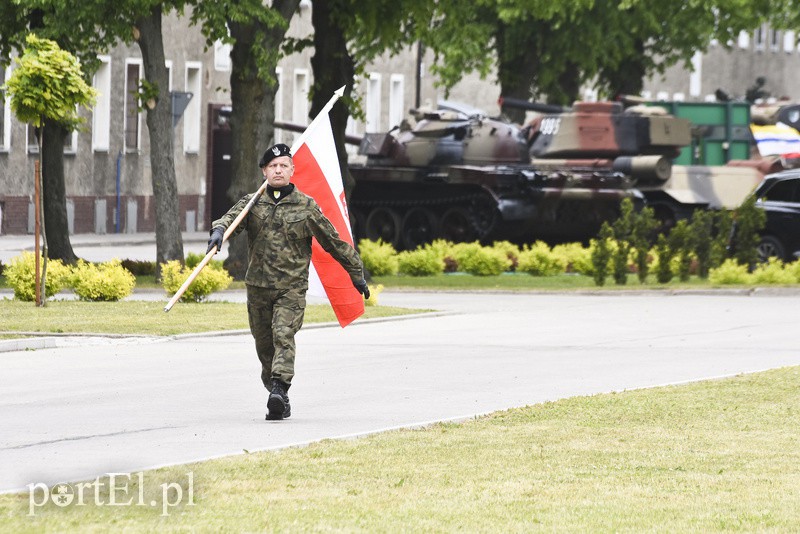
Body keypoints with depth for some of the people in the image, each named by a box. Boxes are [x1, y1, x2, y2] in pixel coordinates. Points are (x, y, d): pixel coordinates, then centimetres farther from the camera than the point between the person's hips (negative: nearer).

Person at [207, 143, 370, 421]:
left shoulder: (306, 206, 3)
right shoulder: (252, 203, 7)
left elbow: (333, 241, 10)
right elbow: (232, 218, -11)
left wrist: (357, 274, 16)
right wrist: (219, 230, -37)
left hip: (292, 288, -3)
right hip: (258, 286, 3)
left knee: (283, 335, -22)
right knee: (264, 343, 10)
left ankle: (279, 389, -34)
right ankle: (280, 399, 26)